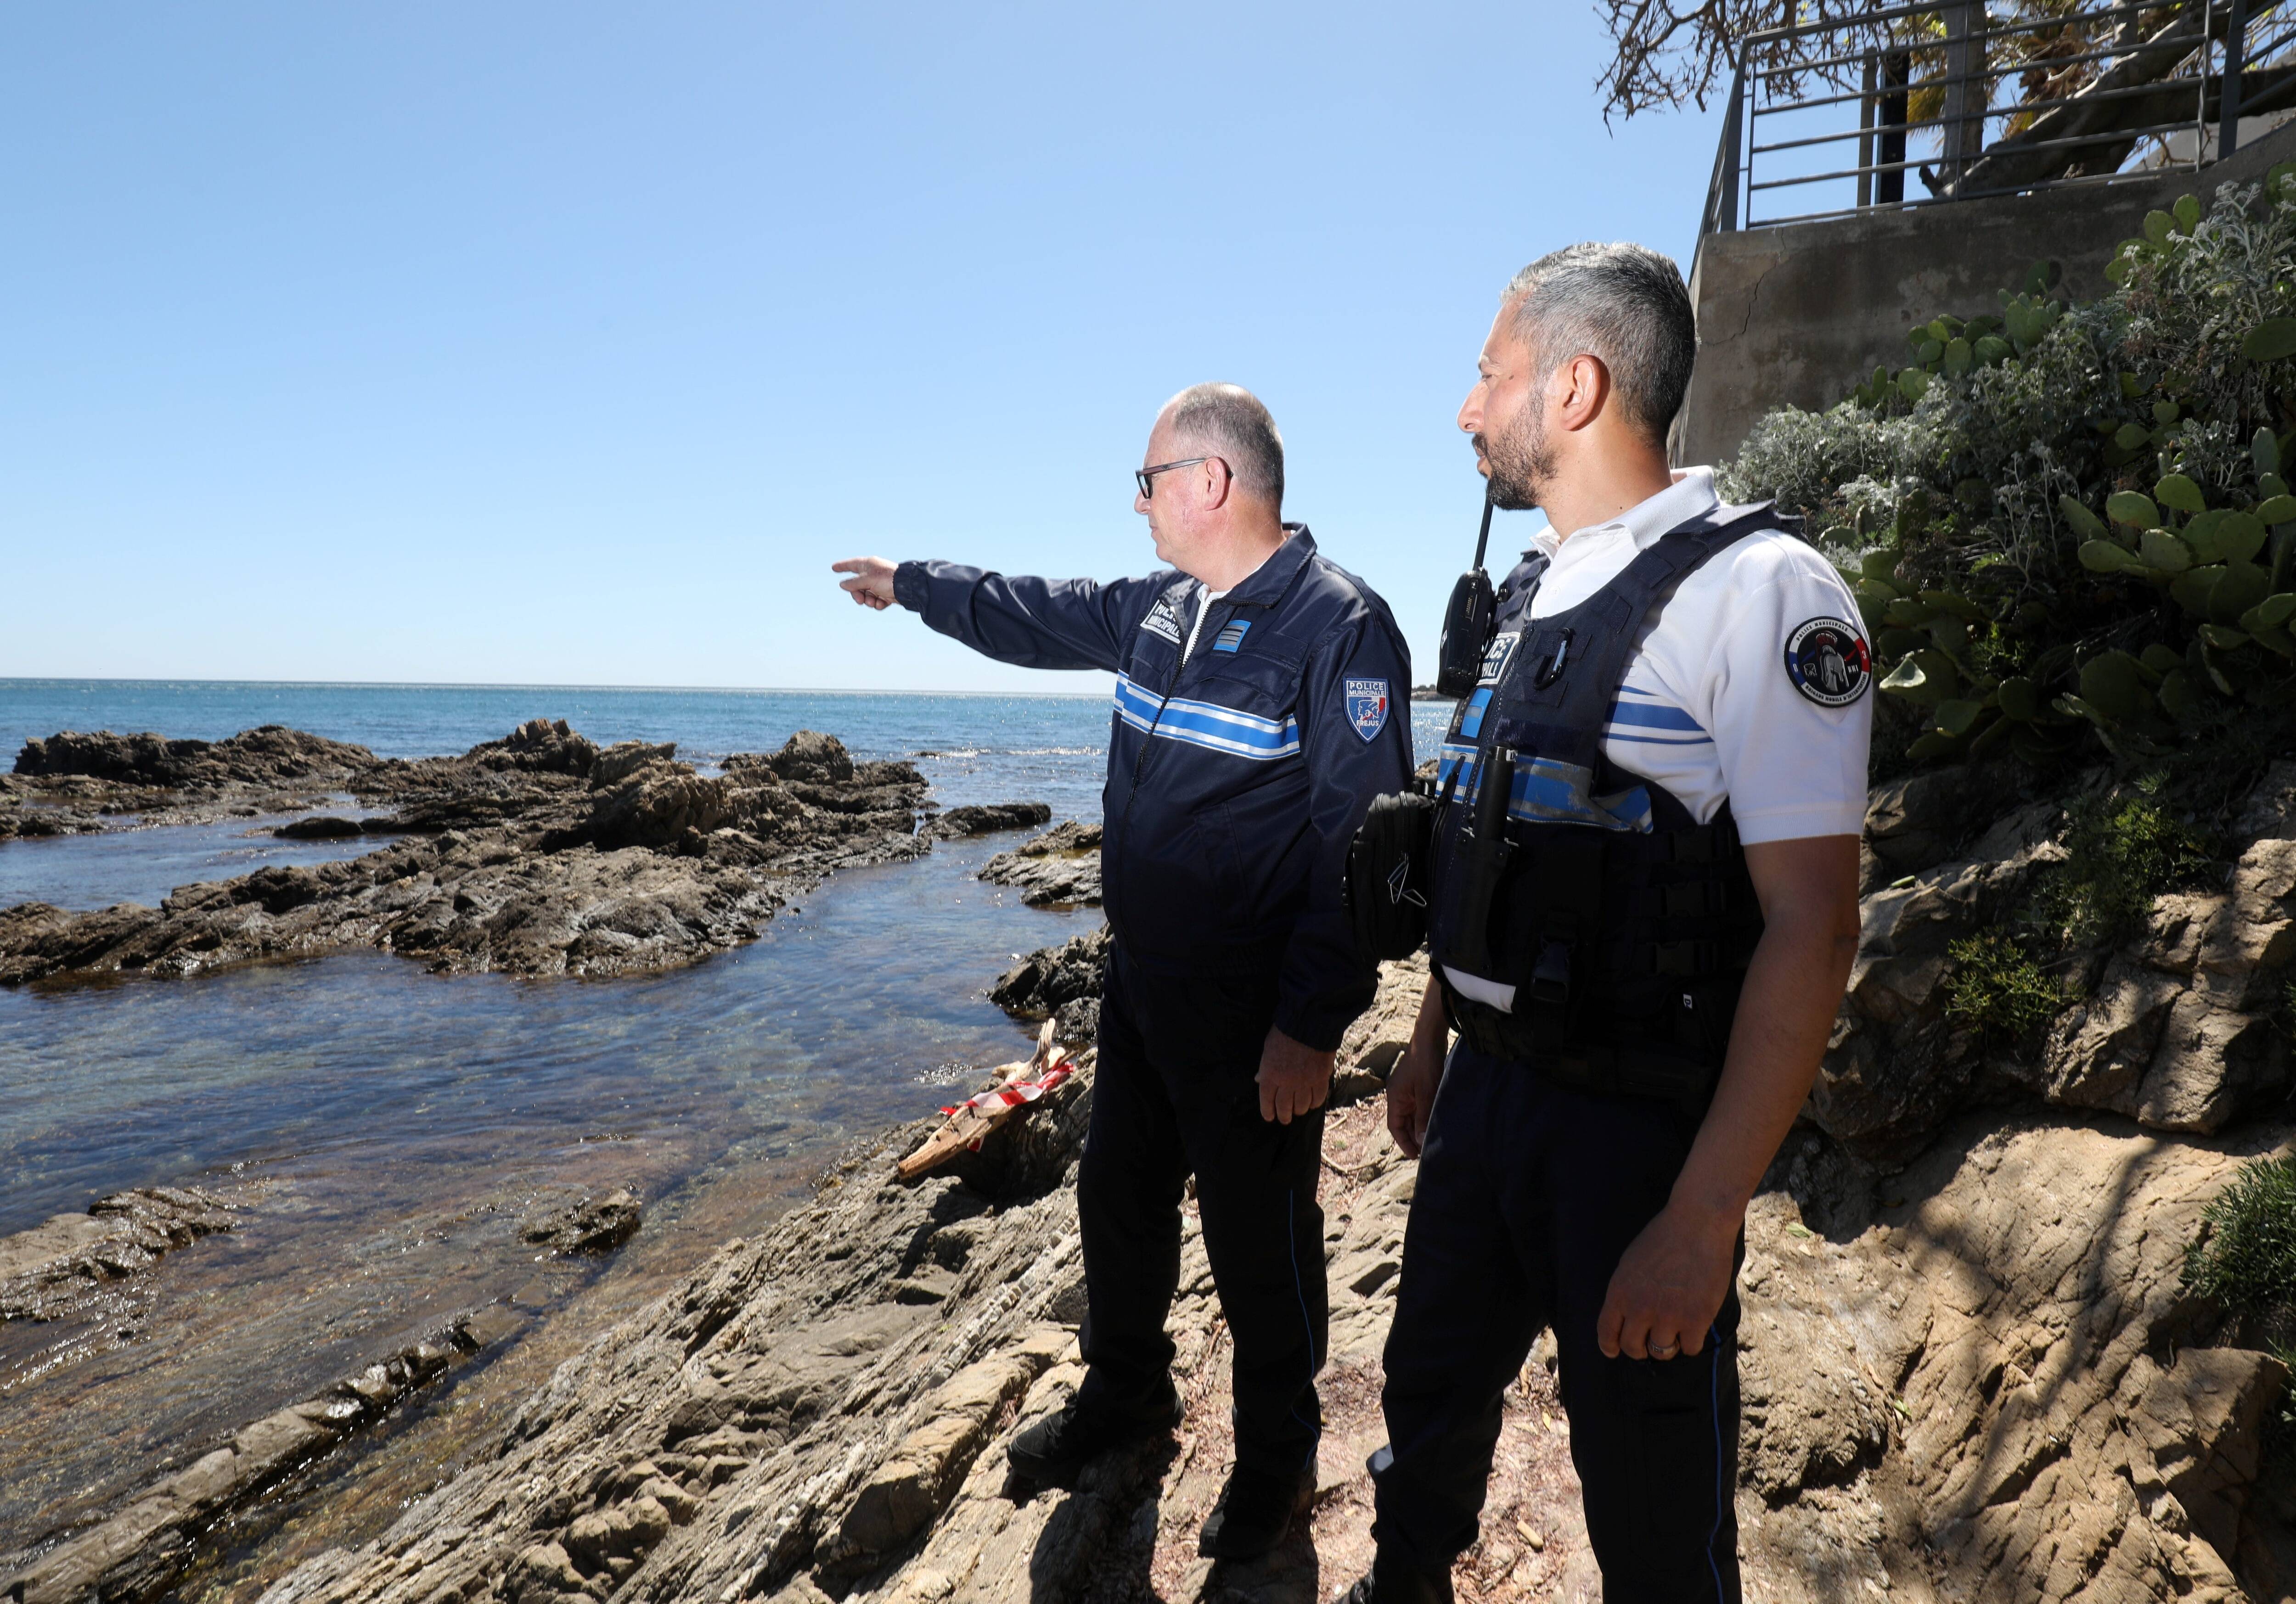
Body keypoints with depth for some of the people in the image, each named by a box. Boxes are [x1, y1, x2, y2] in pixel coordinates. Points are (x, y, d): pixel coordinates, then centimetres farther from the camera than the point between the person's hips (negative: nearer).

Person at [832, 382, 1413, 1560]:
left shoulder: (1339, 626, -19)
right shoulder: (1159, 609, 6)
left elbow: (1361, 842, -23)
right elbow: (1033, 616, 24)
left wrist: (1311, 1025, -24)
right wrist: (910, 583, 32)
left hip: (1253, 1020, -8)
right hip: (1141, 987, 8)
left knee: (1257, 1241, 9)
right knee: (1118, 1197, 22)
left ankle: (1274, 1461, 33)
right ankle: (1125, 1389, 46)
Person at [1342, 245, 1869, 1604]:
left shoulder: (1760, 591, -16)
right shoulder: (1534, 589, 9)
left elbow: (1812, 927, -20)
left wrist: (1702, 1220, -21)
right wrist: (1431, 1039, 19)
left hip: (1639, 1127, -6)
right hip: (1486, 1088, 7)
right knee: (1432, 1392, 24)